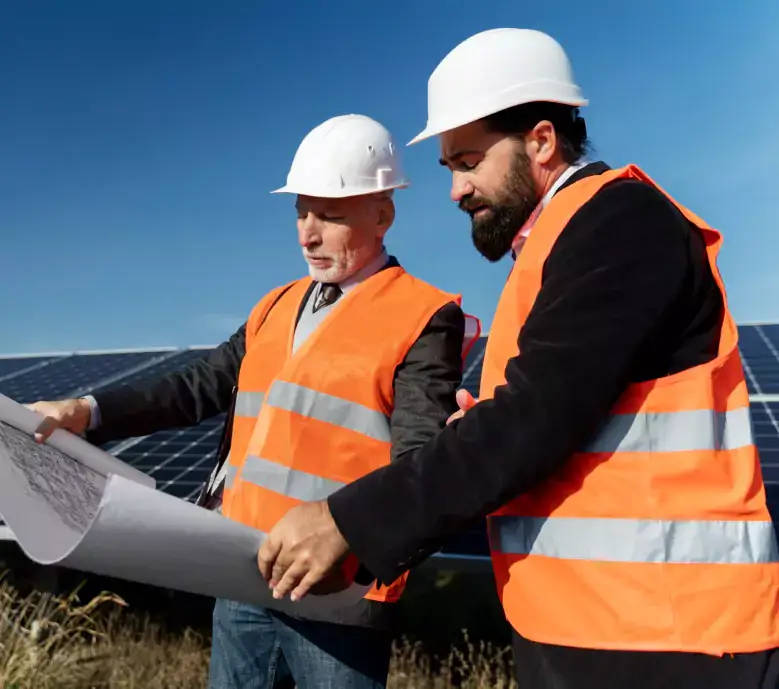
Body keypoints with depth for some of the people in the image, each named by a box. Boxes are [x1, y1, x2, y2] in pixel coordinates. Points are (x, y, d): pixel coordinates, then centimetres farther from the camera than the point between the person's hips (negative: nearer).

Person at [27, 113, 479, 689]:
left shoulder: (425, 317, -8)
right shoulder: (277, 307, 14)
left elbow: (419, 462, -16)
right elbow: (202, 387, 14)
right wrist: (88, 413, 3)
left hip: (337, 595, -6)